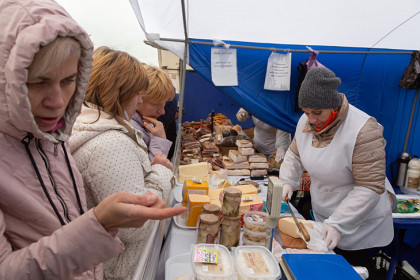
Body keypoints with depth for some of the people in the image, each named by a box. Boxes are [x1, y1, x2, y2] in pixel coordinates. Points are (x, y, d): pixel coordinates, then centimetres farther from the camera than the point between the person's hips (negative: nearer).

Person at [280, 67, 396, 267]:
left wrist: (338, 224, -28)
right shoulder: (306, 122, -6)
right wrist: (287, 181, -7)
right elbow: (294, 154, 9)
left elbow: (370, 188, -26)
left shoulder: (363, 130, -27)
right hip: (322, 217, 6)